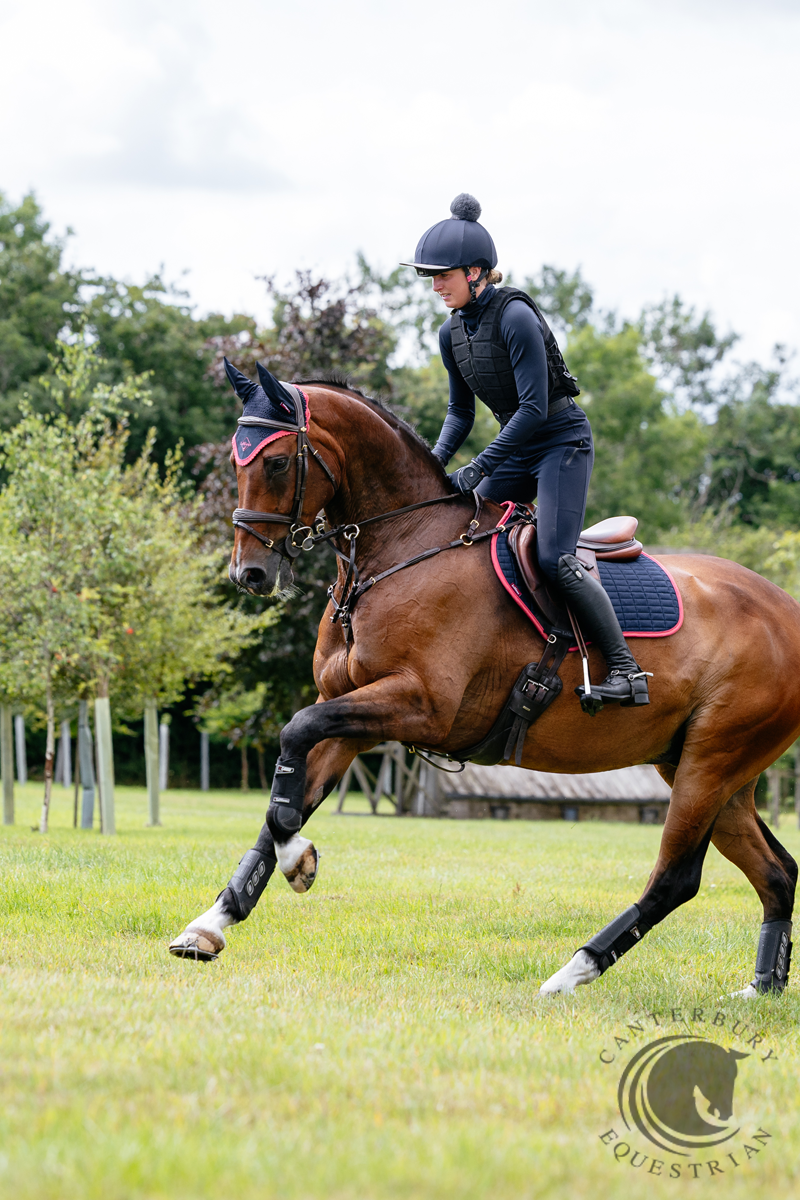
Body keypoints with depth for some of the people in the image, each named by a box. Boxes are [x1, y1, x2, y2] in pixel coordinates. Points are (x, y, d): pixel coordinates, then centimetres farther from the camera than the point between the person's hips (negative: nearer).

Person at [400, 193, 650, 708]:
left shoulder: (515, 317, -21)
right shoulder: (452, 332, 4)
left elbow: (534, 408, -24)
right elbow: (461, 411, 13)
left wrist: (478, 468, -25)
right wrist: (435, 463, -5)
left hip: (563, 438, -9)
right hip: (517, 448, 9)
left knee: (556, 558, -22)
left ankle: (625, 668, -17)